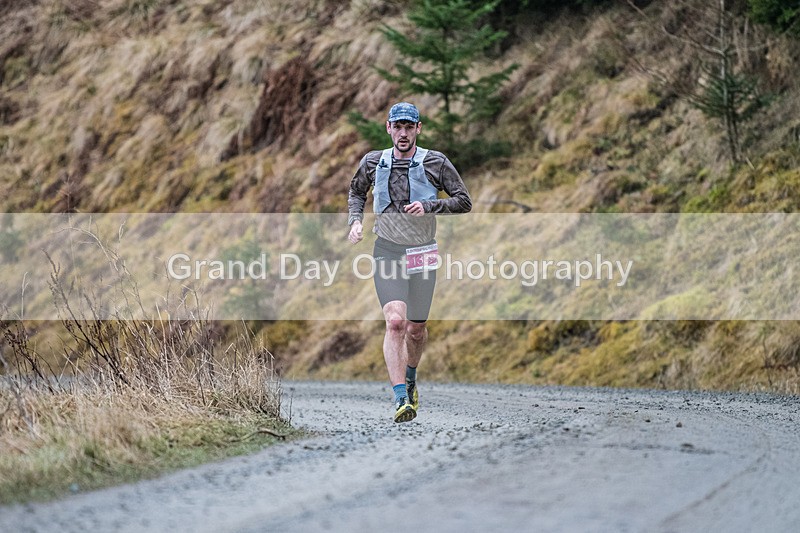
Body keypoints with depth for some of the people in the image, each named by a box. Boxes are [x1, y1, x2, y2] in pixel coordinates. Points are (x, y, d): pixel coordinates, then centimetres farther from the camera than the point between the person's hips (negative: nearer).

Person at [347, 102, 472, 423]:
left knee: (416, 329, 9)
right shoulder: (373, 163, 0)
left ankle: (410, 380, 40)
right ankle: (400, 399, -22)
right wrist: (355, 221, 3)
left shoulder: (435, 162, -6)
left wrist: (429, 206, -18)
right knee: (395, 322, -18)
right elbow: (356, 192, 20)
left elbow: (464, 202, -4)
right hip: (387, 252, 0)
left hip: (423, 254, 0)